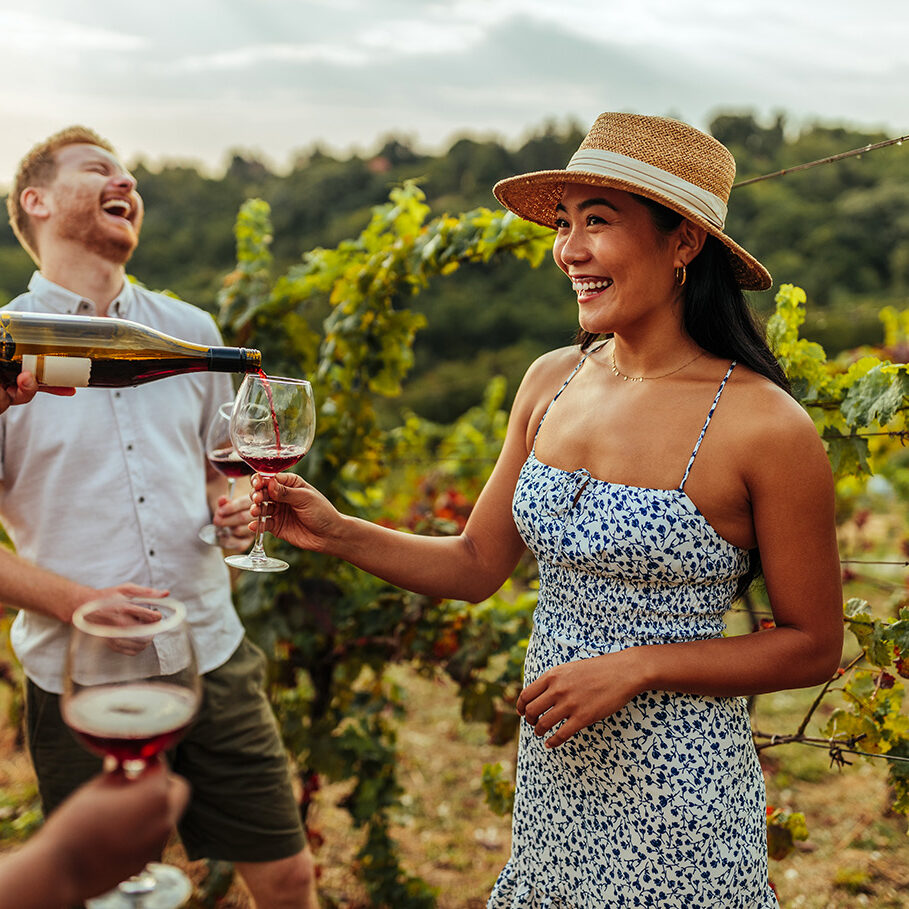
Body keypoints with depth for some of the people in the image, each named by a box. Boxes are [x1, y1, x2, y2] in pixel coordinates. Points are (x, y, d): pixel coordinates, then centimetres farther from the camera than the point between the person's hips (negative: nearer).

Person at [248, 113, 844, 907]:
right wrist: (337, 533, -7)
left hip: (676, 802, -5)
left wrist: (637, 667, -18)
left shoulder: (765, 429, -17)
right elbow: (477, 565, 5)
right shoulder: (551, 382, 0)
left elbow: (814, 645, -9)